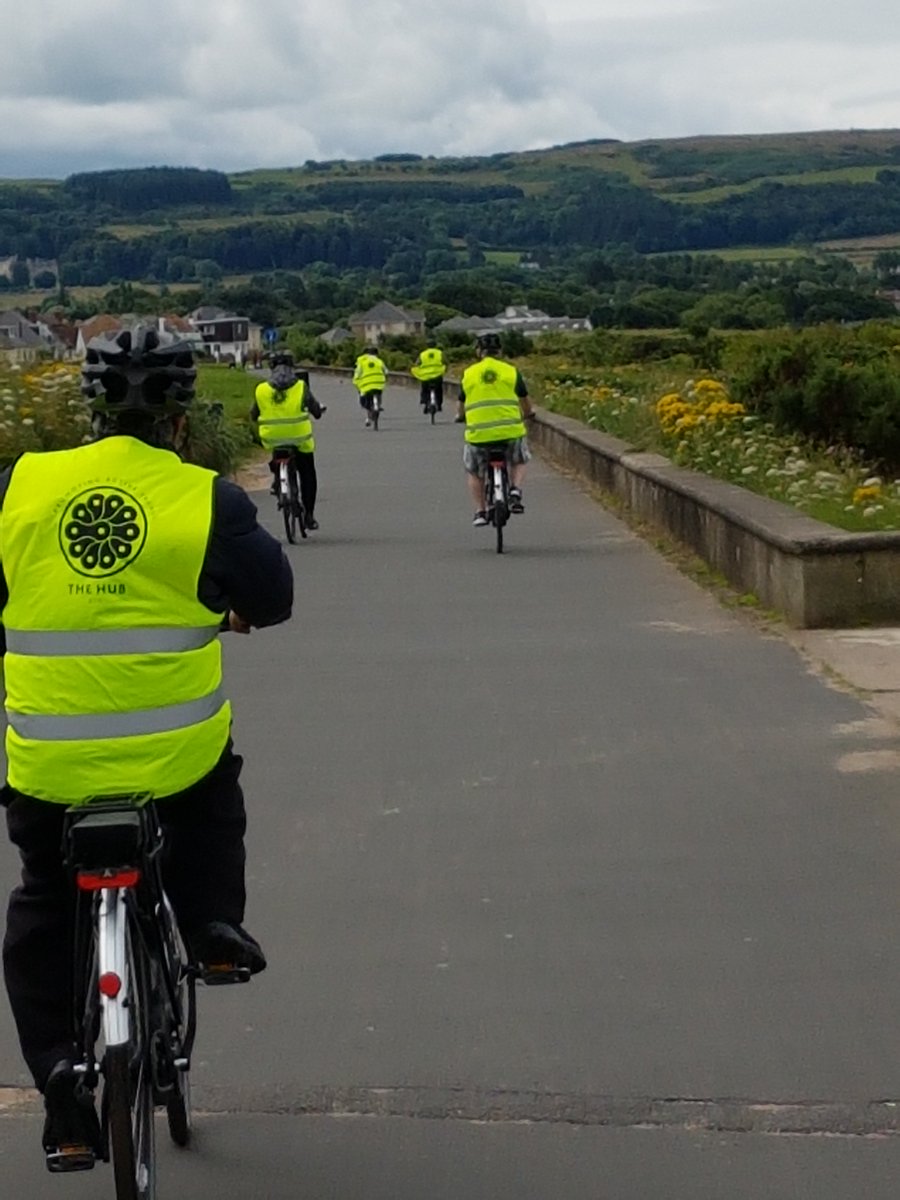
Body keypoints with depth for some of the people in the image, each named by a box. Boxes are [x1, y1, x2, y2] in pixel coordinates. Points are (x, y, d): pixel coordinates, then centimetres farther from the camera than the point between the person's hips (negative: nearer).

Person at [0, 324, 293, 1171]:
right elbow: (271, 598, 3)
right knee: (213, 802, 35)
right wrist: (228, 612, 25)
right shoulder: (207, 501, -7)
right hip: (175, 753, -1)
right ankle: (212, 920, 21)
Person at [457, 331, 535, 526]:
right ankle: (515, 491, 2)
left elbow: (460, 407, 18)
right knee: (518, 462, 28)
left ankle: (480, 511, 14)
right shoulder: (511, 372, 6)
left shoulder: (468, 374, 7)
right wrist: (526, 416, 38)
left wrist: (460, 416, 41)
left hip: (478, 433, 0)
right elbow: (526, 404, 16)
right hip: (510, 430, 0)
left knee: (473, 471, 24)